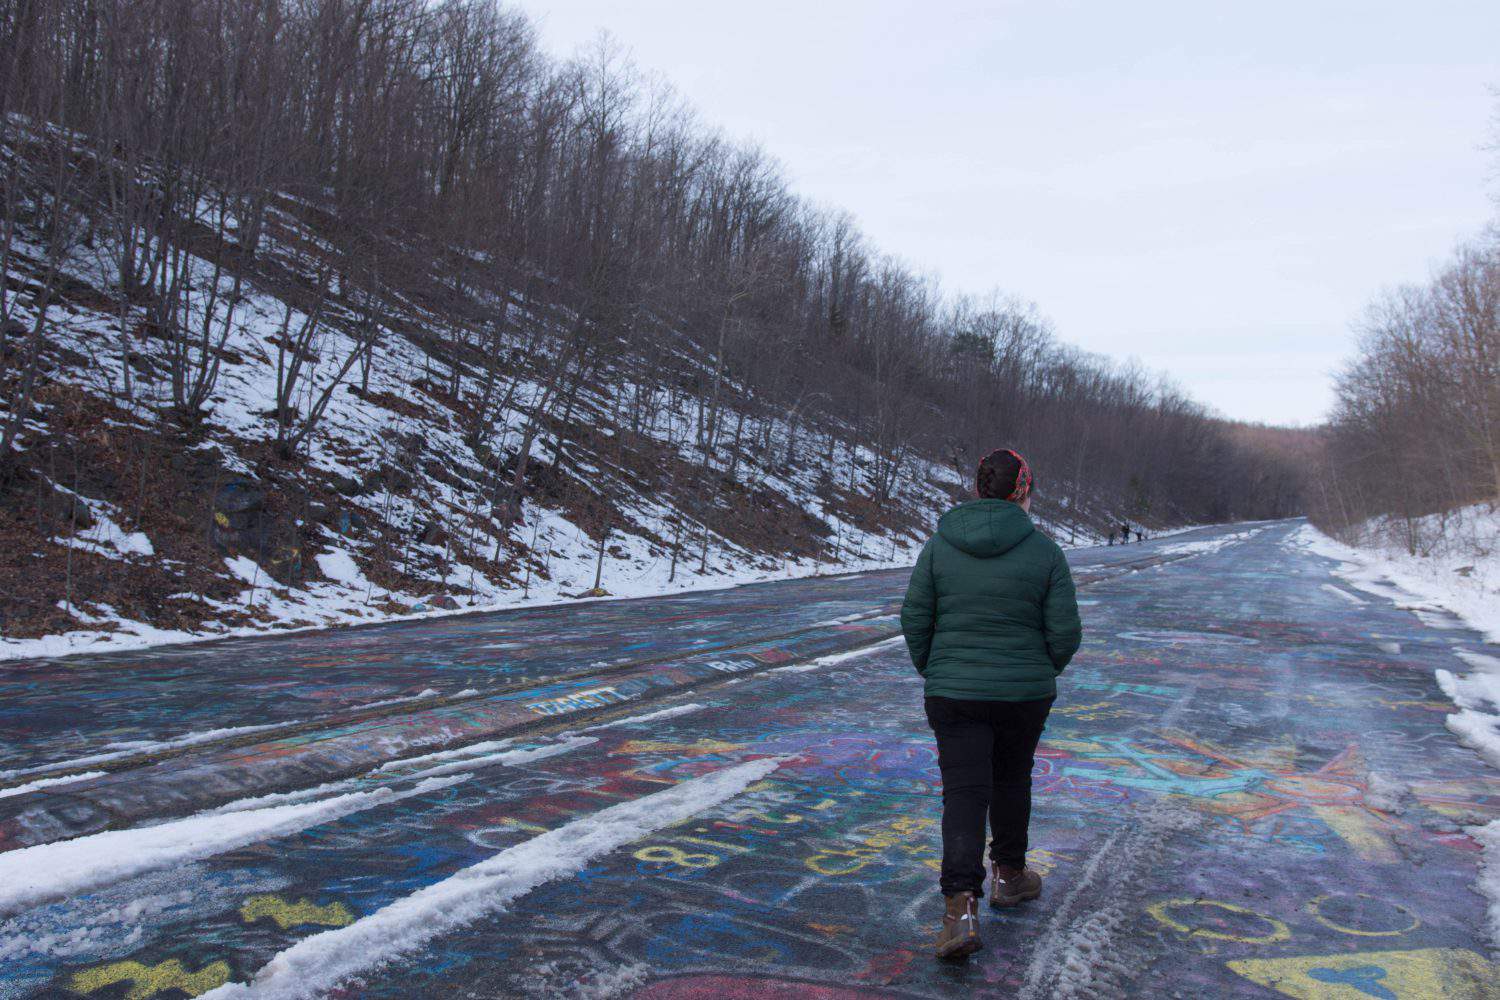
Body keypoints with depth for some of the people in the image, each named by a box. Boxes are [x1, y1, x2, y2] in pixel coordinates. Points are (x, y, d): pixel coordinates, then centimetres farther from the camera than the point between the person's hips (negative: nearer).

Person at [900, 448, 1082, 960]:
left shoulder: (940, 545, -6)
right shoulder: (1044, 551, -8)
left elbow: (914, 617, -3)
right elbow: (1065, 631, -7)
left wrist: (930, 670, 13)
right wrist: (1044, 668, 13)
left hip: (952, 692, 0)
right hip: (1025, 692, 0)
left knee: (964, 794, 1)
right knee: (1012, 780, 22)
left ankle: (962, 908, -12)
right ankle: (1009, 874, 39)